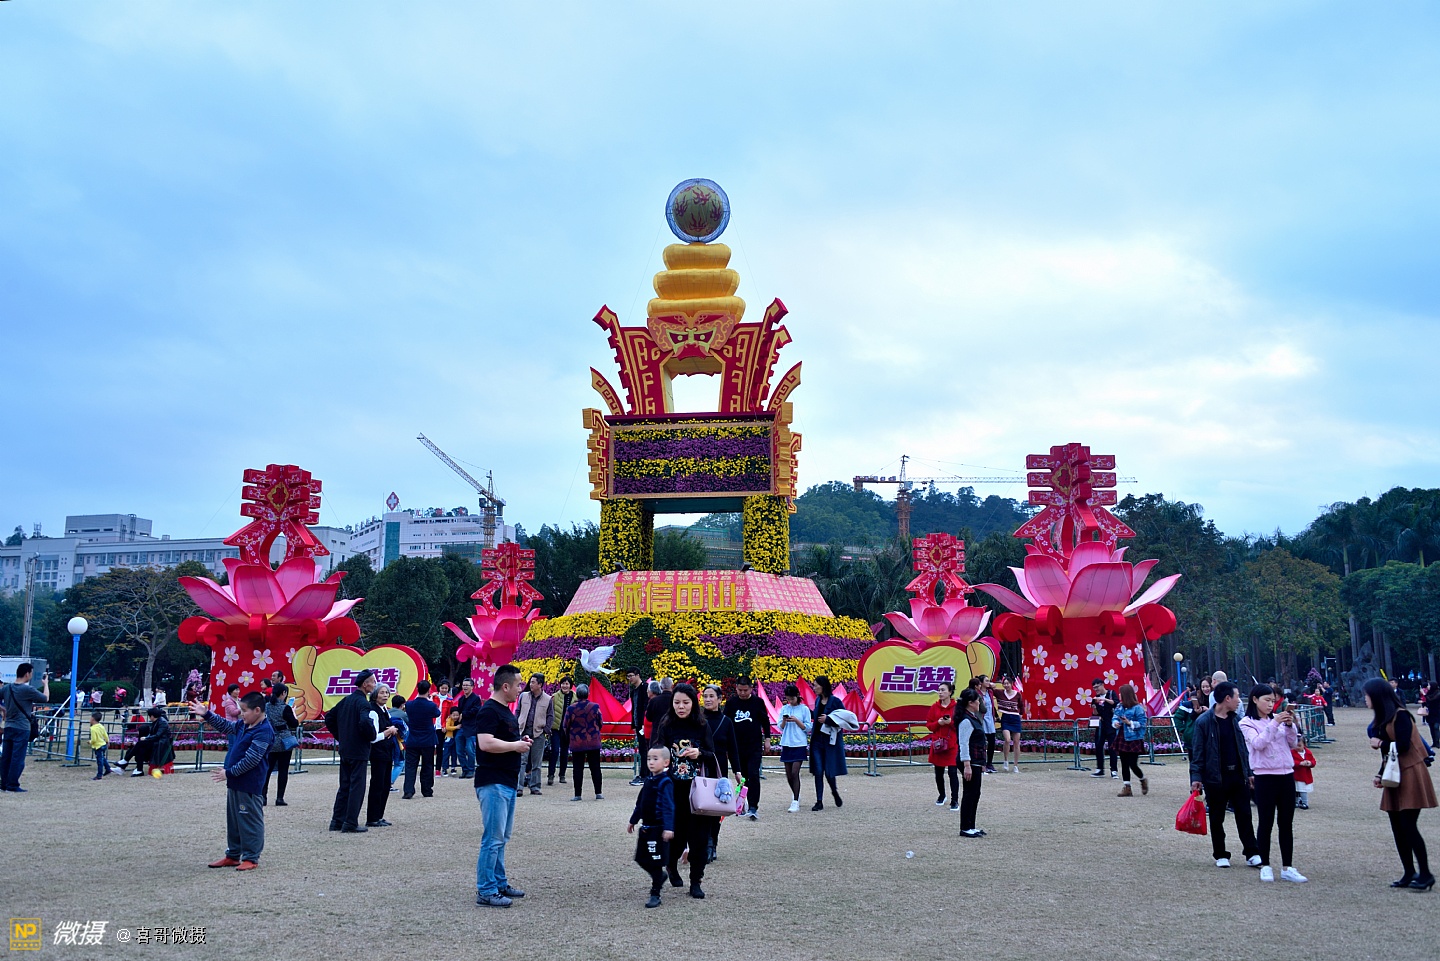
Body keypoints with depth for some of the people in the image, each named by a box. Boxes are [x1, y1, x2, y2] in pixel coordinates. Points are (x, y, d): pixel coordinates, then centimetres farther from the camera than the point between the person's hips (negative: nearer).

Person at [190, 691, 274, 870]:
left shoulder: (264, 731, -20)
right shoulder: (244, 725, 8)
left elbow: (251, 759, -23)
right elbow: (226, 726, 26)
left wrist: (229, 773, -18)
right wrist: (207, 714, 17)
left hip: (249, 786, -10)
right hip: (235, 782, 10)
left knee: (250, 821, 0)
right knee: (233, 821, 18)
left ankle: (251, 858, 7)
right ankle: (233, 855, 28)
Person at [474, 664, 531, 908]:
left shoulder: (506, 711, 17)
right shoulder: (488, 711, -16)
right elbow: (486, 743, -27)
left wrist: (520, 741, 10)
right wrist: (515, 745, -17)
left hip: (507, 782, 11)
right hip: (493, 784, -11)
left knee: (501, 838, 16)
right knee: (493, 839, -8)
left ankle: (500, 884, 25)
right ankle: (485, 892, -3)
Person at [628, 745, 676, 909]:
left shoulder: (665, 783, -15)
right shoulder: (649, 781, 10)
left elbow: (668, 807, -21)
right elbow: (640, 802, 20)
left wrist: (669, 828, -28)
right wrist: (633, 821, 26)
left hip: (658, 828, -8)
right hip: (646, 827, 8)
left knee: (656, 862, -1)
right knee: (641, 859, 14)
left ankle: (655, 895, 9)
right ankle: (659, 876, 39)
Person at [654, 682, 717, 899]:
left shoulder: (702, 726, 1)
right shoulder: (666, 726, -2)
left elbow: (711, 756, 5)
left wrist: (699, 753, -16)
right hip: (674, 790, -1)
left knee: (699, 836, -1)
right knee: (677, 835, 5)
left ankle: (696, 882, 12)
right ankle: (672, 865, 36)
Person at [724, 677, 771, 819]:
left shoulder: (758, 702, 1)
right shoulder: (731, 703, 3)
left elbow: (765, 721, 10)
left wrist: (767, 739, 7)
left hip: (755, 745, -2)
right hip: (737, 746, 2)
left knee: (753, 775, -12)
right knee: (741, 776, 8)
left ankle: (753, 807, -12)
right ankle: (743, 804, 20)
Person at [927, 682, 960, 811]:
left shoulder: (956, 707, -4)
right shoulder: (934, 707, 5)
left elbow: (961, 725, -2)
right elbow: (928, 724, 6)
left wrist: (951, 722, -18)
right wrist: (938, 723, -11)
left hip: (952, 745, -3)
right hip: (937, 744, 3)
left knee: (953, 772, -8)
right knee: (938, 772, 12)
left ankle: (955, 800, -3)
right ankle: (941, 795, 31)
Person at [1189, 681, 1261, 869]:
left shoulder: (1235, 720, 8)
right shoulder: (1204, 721, -10)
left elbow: (1243, 747, 14)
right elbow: (1197, 752, -10)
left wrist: (1248, 772, 12)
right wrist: (1196, 777, -15)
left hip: (1238, 776, 5)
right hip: (1215, 777, -5)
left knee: (1244, 815, 5)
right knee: (1217, 818, 6)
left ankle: (1252, 854, 12)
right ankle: (1221, 855, 17)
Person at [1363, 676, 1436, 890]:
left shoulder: (1400, 715, -12)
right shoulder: (1383, 718, 13)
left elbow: (1402, 745, -21)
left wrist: (1380, 744, -7)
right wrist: (1380, 774, 8)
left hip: (1410, 776, -9)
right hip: (1394, 777, 9)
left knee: (1408, 826, -9)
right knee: (1398, 828, 7)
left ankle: (1425, 874, 0)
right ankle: (1409, 873, 13)